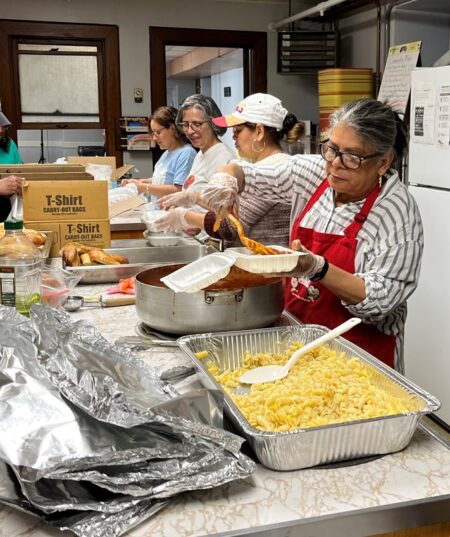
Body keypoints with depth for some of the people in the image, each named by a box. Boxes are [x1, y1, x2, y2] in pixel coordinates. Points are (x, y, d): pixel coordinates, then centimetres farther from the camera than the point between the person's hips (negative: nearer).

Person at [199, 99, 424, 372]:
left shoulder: (397, 212, -17)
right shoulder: (314, 170, -2)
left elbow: (380, 298, -22)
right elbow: (245, 173, 8)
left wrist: (318, 269, -36)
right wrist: (226, 179, -15)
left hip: (358, 347, -4)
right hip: (297, 330, 4)